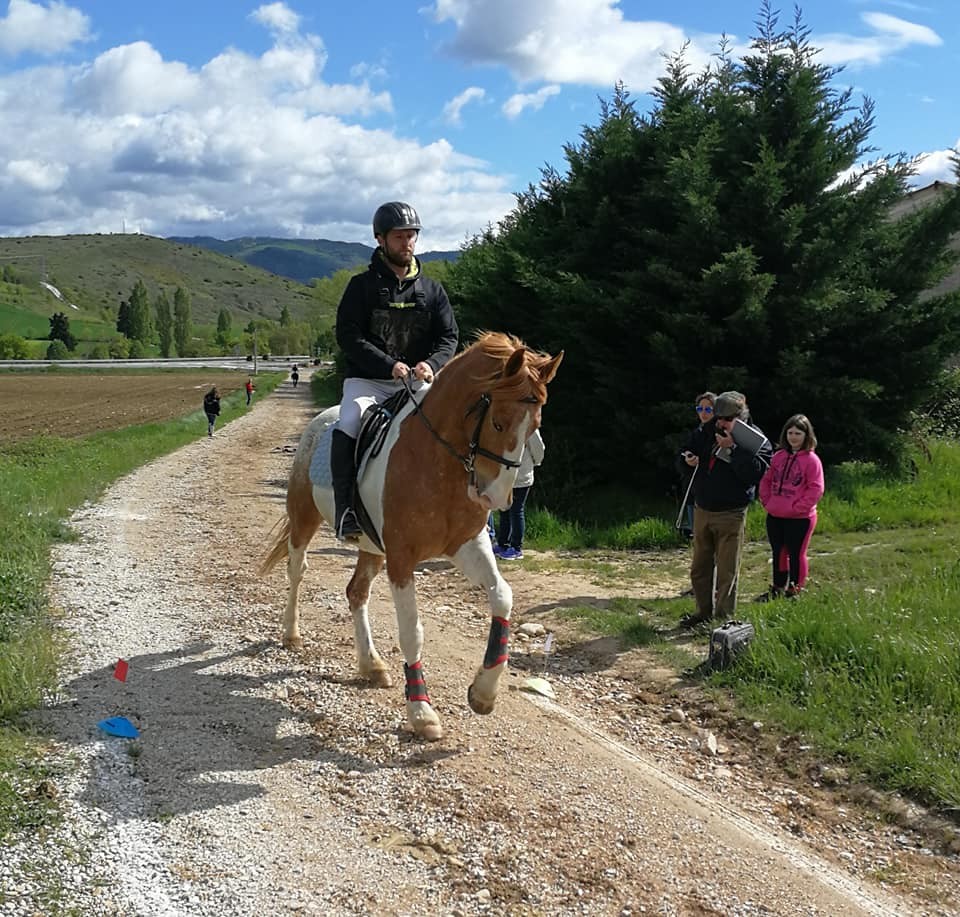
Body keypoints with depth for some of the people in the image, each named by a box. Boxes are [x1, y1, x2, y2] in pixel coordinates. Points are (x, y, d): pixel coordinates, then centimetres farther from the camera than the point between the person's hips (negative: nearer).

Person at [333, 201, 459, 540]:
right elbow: (348, 337, -7)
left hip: (418, 383, 3)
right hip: (367, 381, -3)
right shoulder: (362, 286, 2)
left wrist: (432, 363, -16)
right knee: (348, 427, -30)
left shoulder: (431, 290, 12)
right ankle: (346, 512, -25)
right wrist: (389, 365, -21)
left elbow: (449, 337, 7)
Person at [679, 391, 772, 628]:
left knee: (727, 572, -1)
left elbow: (754, 474, -24)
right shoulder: (708, 431, 4)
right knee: (699, 568, 15)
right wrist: (689, 458, -3)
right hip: (702, 510, 6)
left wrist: (733, 449, -26)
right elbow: (691, 447, 20)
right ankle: (704, 612, 28)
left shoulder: (757, 441, -10)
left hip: (731, 515, -6)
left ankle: (723, 619, 9)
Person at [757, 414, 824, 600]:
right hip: (774, 516, 6)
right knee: (778, 554, 15)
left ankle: (794, 590, 14)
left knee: (796, 555, 4)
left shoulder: (811, 459, -9)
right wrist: (767, 501, 3)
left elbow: (815, 489, -13)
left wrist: (797, 508, -15)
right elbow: (766, 480, 15)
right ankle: (777, 588, 27)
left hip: (800, 518, -6)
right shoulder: (778, 456, 8)